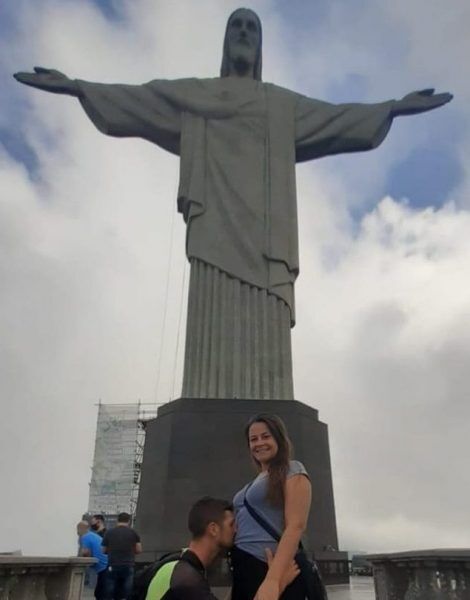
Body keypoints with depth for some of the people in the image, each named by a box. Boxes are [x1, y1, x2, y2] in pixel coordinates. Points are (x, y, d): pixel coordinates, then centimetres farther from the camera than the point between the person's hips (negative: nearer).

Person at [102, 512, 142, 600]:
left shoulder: (109, 533, 3)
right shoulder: (133, 533, 2)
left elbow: (104, 550, 9)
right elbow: (139, 550, 4)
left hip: (113, 567, 1)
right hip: (128, 567, -1)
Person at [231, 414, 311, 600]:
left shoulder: (292, 471, -1)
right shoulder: (256, 482, 22)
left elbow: (296, 526, -14)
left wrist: (272, 579, -26)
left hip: (271, 570, -7)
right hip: (243, 571, 7)